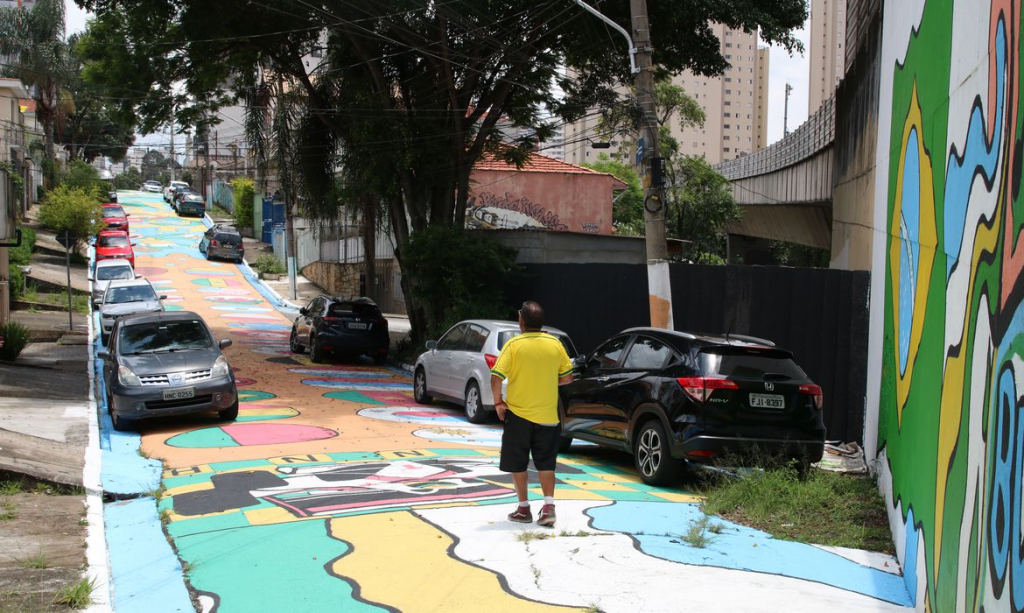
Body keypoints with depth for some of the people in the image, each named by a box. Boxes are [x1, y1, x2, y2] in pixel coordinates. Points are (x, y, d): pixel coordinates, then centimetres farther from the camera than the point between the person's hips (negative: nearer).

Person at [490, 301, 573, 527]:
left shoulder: (514, 344, -10)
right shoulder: (555, 344, -1)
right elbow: (567, 376, 6)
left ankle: (523, 508, 15)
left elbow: (496, 377, -16)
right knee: (546, 464, 11)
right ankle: (548, 506, -1)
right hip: (547, 415, 2)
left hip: (518, 414, -2)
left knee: (518, 464, 11)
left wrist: (498, 402, -3)